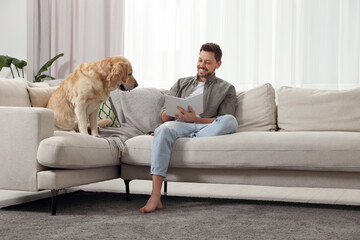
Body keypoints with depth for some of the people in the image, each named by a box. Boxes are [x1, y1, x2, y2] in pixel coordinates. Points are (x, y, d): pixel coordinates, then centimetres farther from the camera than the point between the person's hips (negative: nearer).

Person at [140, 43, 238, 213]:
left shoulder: (226, 89, 20)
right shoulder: (182, 84, 28)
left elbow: (224, 120, 2)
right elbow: (164, 116, 19)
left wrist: (195, 119, -14)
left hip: (207, 129, -1)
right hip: (180, 126, 1)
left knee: (231, 121, -33)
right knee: (164, 128, -36)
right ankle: (155, 197, -45)